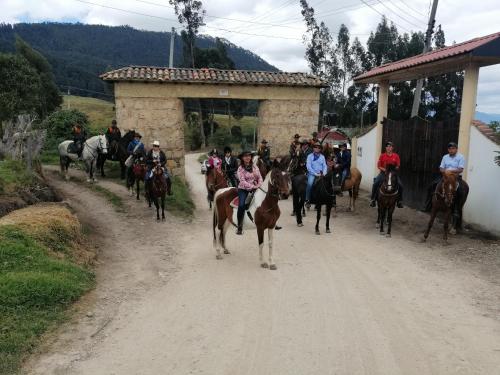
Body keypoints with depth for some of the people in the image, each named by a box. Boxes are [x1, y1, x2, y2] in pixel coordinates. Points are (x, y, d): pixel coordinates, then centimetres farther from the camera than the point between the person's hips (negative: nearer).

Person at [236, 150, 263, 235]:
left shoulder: (254, 166, 9)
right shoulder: (240, 168, -3)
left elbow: (260, 177, 8)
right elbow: (242, 181, -14)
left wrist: (259, 185, -11)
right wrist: (252, 187, -22)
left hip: (255, 188, 4)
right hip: (243, 189, -4)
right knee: (241, 205, -24)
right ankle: (239, 227, -15)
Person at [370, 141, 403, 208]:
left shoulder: (396, 156, 1)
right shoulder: (382, 156, 0)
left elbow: (398, 166, 4)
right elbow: (378, 166, 2)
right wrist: (384, 169, -15)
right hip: (383, 172, 0)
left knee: (400, 185, -16)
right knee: (375, 183, -22)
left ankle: (399, 201, 4)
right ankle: (373, 199, -7)